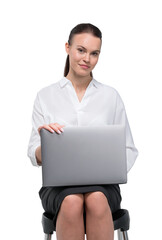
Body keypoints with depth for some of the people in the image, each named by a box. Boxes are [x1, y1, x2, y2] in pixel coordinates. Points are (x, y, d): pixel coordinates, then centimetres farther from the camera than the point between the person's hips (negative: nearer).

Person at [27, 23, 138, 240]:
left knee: (96, 199, -35)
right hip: (58, 184, 0)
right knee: (72, 202, -35)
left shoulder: (111, 96, 9)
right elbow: (35, 156, 2)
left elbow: (129, 148, 10)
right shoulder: (46, 96, 7)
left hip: (102, 184, 1)